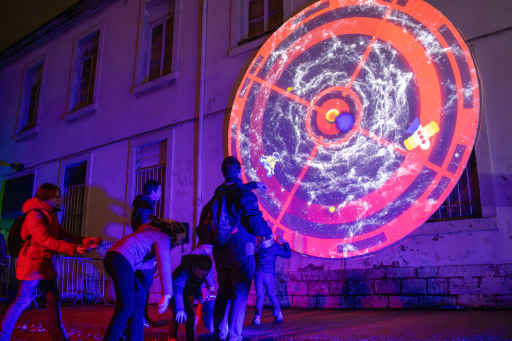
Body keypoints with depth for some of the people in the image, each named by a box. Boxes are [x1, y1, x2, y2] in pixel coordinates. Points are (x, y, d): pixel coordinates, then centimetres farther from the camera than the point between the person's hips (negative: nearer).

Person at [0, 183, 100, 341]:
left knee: (53, 299, 10)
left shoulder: (50, 216, 14)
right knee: (23, 301, -3)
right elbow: (45, 240, -25)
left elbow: (62, 235, 11)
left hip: (45, 264, 9)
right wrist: (73, 249, -32)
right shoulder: (35, 215, -15)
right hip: (33, 264, -9)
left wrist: (83, 241, -2)